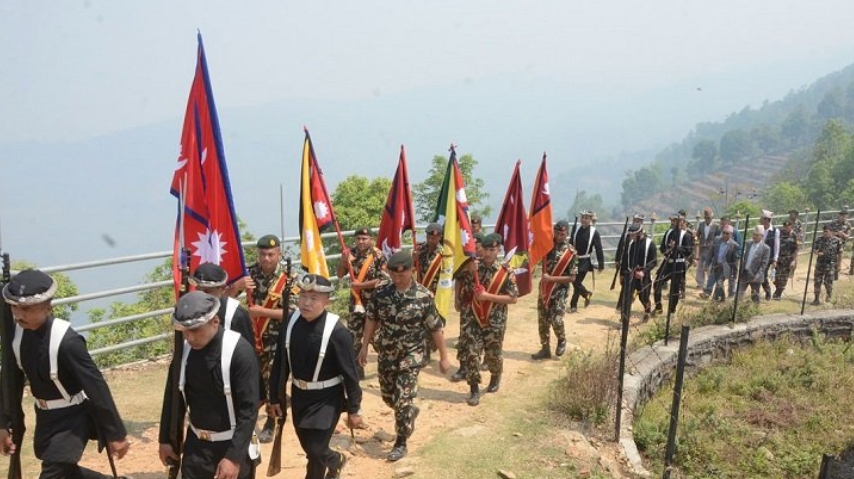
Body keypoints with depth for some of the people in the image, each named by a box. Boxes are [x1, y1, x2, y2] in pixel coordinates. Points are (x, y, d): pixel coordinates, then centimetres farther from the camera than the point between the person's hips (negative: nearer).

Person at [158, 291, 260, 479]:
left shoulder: (240, 351, -22)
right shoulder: (184, 349, -6)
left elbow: (249, 409, -21)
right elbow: (173, 397, 7)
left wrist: (234, 457, -22)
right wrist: (165, 440, 11)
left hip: (233, 444, -4)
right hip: (196, 444, 5)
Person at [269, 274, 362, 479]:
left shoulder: (336, 331, -23)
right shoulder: (291, 322, -10)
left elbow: (350, 373, -15)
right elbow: (280, 363, 0)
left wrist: (354, 409, -10)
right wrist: (275, 397, 5)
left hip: (327, 398, -5)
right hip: (299, 395, 5)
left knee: (316, 450, -4)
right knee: (309, 446, 20)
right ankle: (335, 461, 51)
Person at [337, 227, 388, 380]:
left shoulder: (379, 256, -14)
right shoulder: (352, 253, -1)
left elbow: (383, 280, -20)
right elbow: (340, 274, 3)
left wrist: (361, 285, -20)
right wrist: (343, 259, -16)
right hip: (355, 301, 4)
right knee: (353, 337, 7)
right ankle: (356, 369, 21)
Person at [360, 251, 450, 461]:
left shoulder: (424, 296, -17)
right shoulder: (381, 292, -7)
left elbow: (436, 329, -10)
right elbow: (372, 320, 5)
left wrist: (443, 357, -6)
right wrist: (364, 347, 7)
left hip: (411, 357, -4)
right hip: (385, 355, 4)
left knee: (402, 401, -4)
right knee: (388, 397, 18)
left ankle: (401, 442, 14)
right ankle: (410, 412, 48)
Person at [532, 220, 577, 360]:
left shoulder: (570, 252, -10)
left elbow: (572, 277, -11)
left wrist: (551, 278, -18)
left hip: (559, 292, -4)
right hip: (544, 289, 4)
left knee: (556, 320, -11)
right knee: (542, 321, 7)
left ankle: (561, 340, 20)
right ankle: (545, 349, 21)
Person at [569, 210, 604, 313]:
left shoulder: (594, 232, -10)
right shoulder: (576, 230, 2)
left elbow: (598, 249, -10)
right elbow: (571, 244, 8)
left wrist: (601, 265, -10)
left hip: (585, 261, -5)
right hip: (575, 259, 5)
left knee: (577, 282, -4)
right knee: (574, 281, 11)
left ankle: (573, 305, 9)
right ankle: (586, 294, 37)